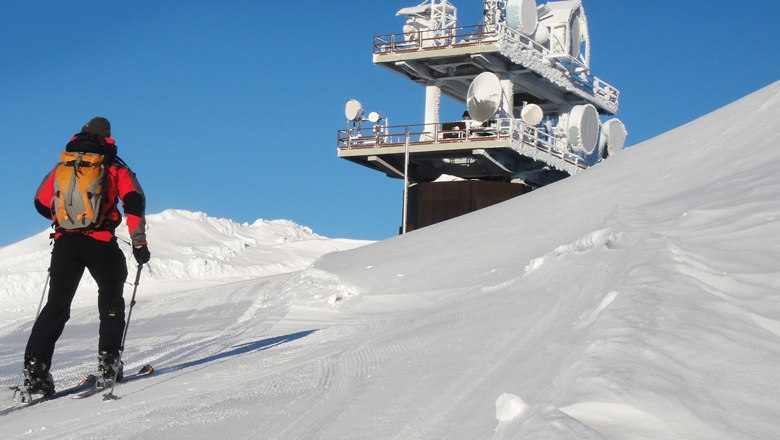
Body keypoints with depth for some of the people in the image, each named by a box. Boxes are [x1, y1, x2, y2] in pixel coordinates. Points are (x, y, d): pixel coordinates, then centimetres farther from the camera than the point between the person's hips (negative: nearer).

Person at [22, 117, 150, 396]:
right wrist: (139, 244, -3)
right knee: (111, 299, 18)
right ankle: (108, 360, 9)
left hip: (65, 242, 2)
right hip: (101, 243, -2)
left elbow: (42, 204, 21)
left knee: (57, 305, 6)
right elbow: (134, 203, -4)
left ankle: (35, 367, -7)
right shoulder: (116, 169, 10)